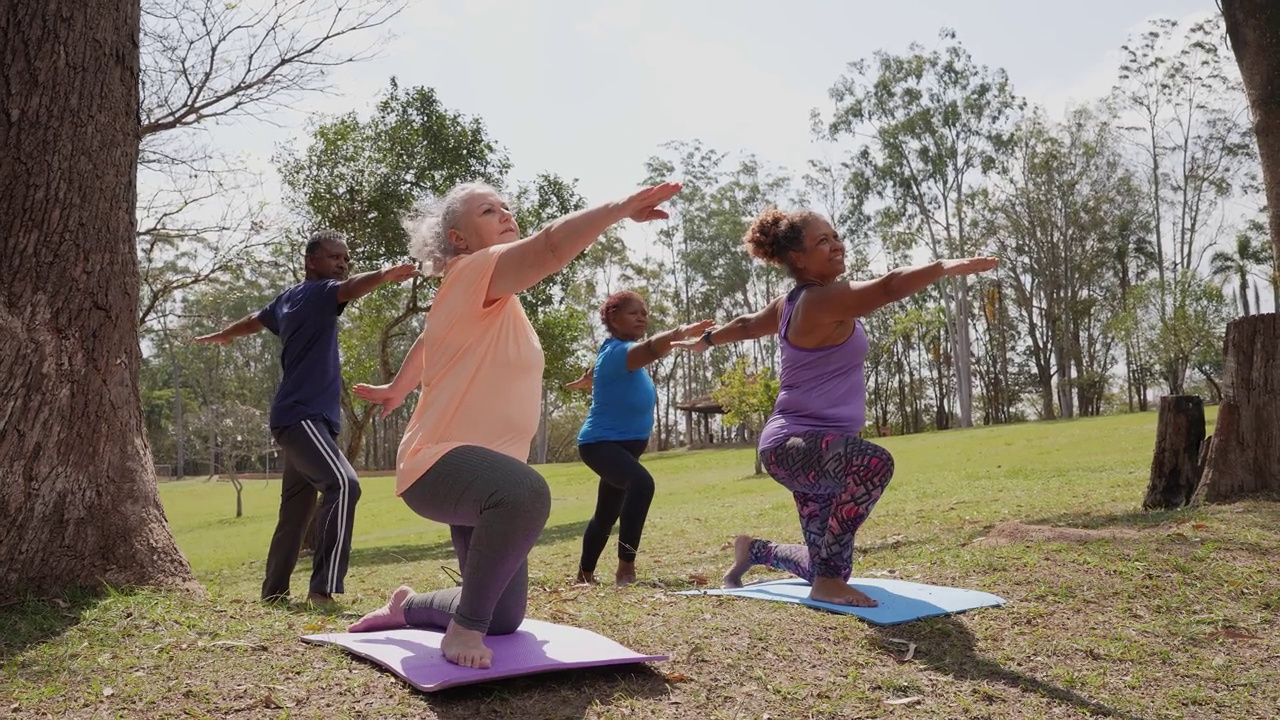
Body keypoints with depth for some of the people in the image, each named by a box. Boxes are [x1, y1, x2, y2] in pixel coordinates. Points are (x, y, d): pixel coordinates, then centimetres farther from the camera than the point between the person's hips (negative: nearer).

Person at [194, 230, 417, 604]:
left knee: (296, 513, 14)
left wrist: (221, 335, 60)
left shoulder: (288, 299, 20)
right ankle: (324, 588, -33)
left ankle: (273, 591, 23)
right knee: (343, 485, -28)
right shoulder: (316, 292, -7)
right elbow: (349, 289, -31)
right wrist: (384, 275, -52)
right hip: (303, 416, -11)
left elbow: (252, 320, 40)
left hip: (302, 416, 11)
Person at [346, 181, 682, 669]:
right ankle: (464, 626, -23)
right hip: (441, 465, -10)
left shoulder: (490, 297, 16)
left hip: (484, 470, 10)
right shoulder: (475, 272, -12)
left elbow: (429, 339, 33)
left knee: (505, 620, 13)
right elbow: (552, 246, -31)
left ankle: (408, 607, 38)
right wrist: (622, 207, -36)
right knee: (526, 493, -44)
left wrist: (397, 388, 46)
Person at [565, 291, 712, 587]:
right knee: (641, 483, -38)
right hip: (601, 443, -11)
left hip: (623, 445, 11)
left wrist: (587, 380, 51)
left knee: (607, 515, 23)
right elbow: (651, 348, -47)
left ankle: (585, 574, 42)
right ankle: (625, 568, -38)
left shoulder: (616, 349, 7)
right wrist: (682, 332, -63)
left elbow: (598, 368, 31)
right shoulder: (617, 350, -24)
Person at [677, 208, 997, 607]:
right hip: (797, 446, -11)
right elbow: (888, 287, -31)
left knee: (828, 567, 15)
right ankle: (828, 582, -28)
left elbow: (746, 324, 33)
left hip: (809, 447, 11)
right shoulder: (826, 299, -16)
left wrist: (706, 341, 50)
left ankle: (754, 550, 41)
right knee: (874, 463, -41)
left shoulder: (790, 304, 14)